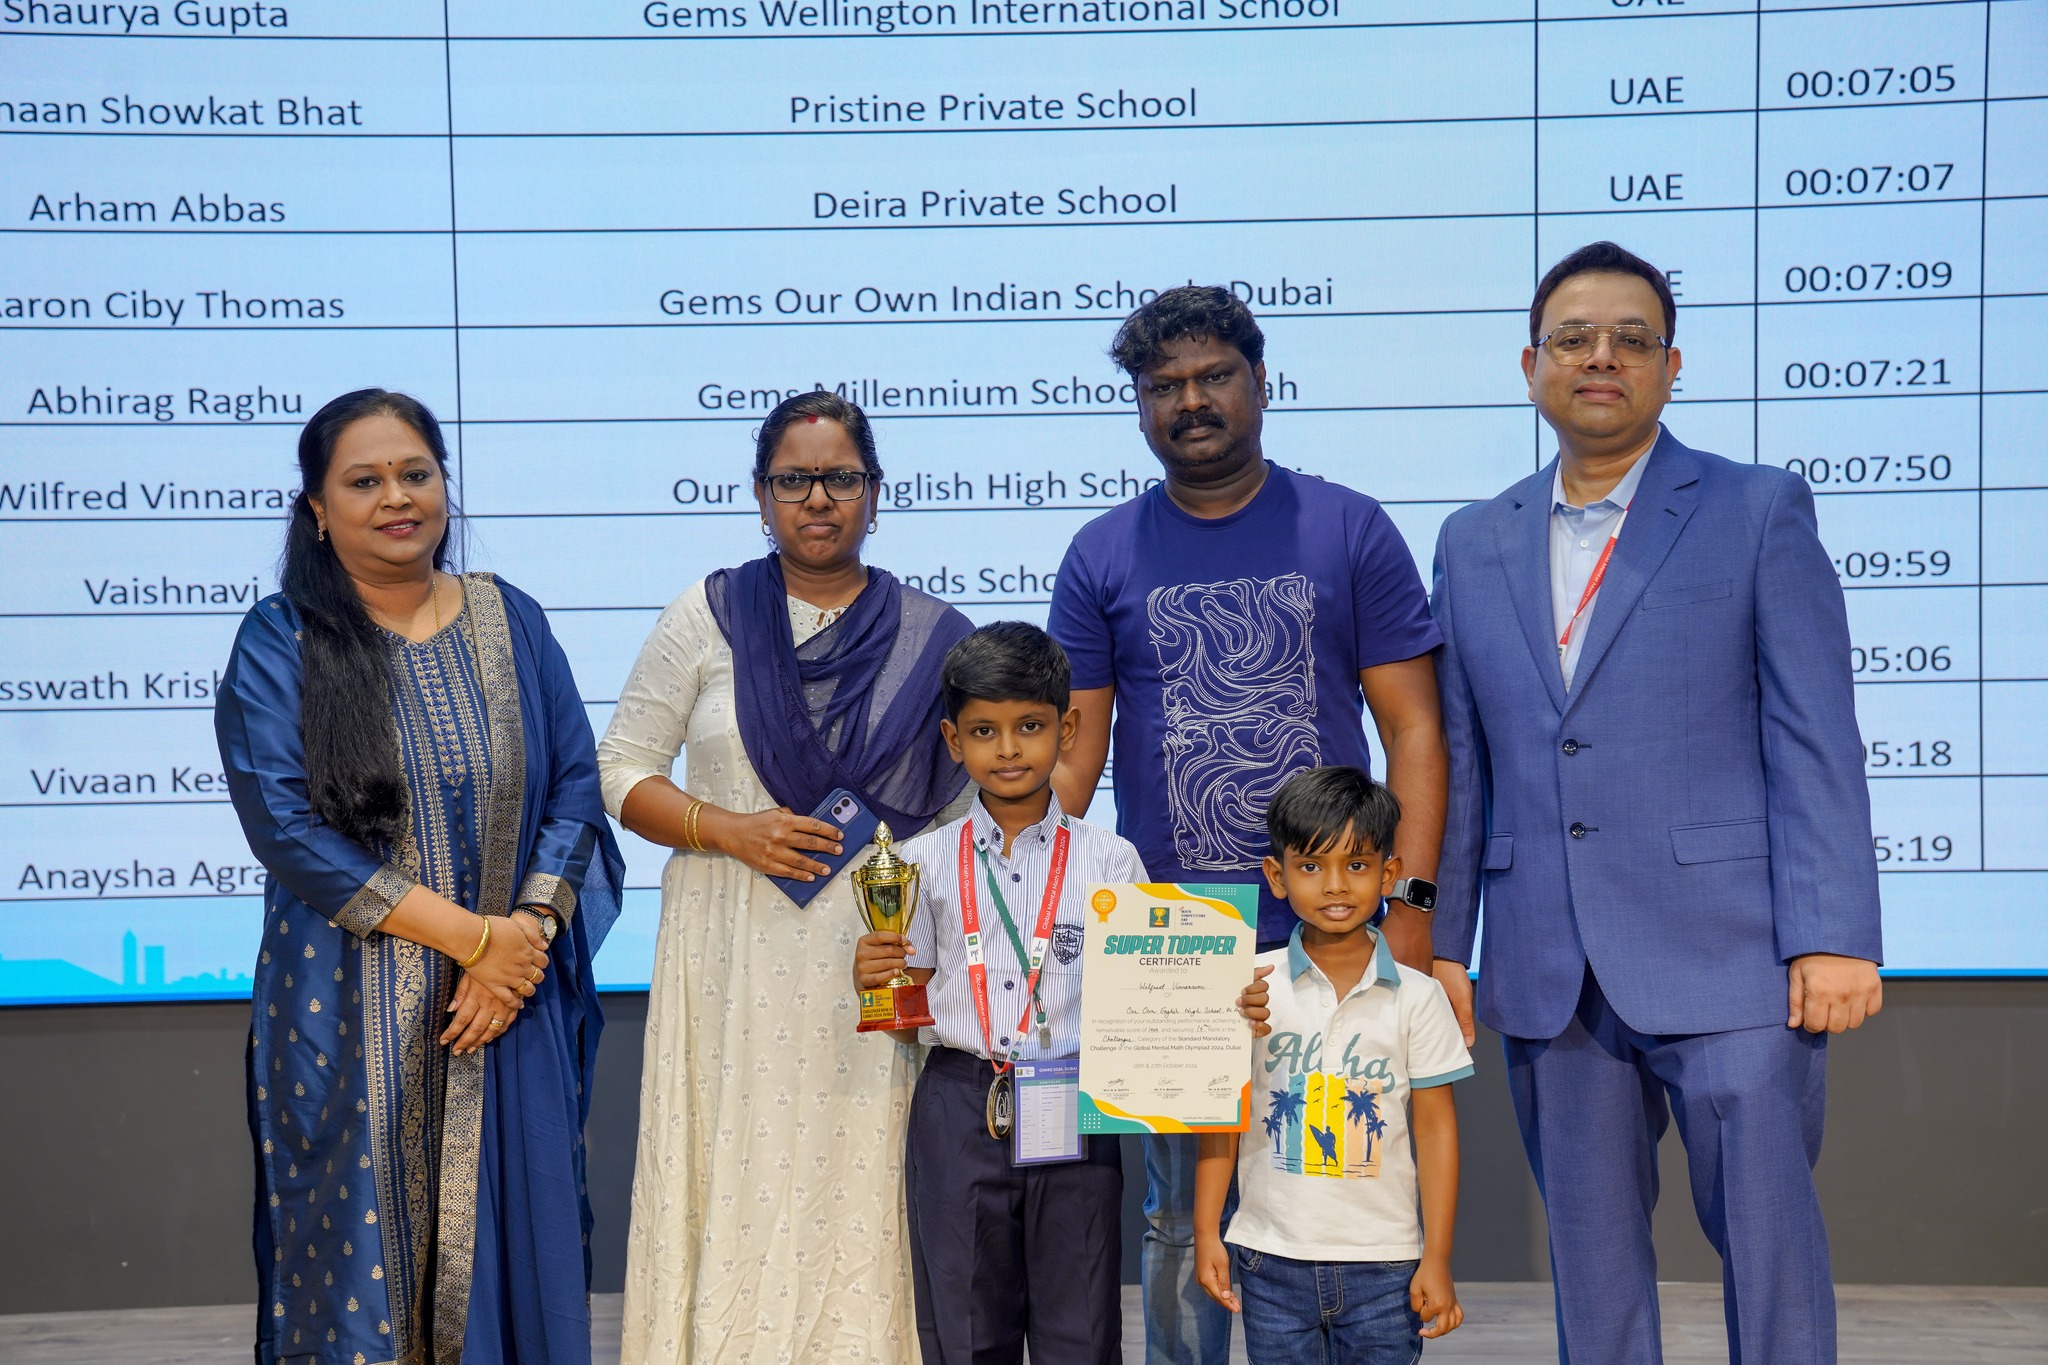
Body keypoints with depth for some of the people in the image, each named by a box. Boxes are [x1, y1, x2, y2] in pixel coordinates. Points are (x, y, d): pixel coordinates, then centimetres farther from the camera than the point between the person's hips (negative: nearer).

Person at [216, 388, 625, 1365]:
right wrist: (472, 934, -14)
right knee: (362, 1251, 2)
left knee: (509, 1244, 5)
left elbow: (576, 789, 5)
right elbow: (287, 826, -11)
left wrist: (527, 933, -11)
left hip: (513, 1000, 3)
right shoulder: (278, 643, -1)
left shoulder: (509, 621, 8)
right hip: (351, 1017, -2)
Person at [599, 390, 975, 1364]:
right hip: (732, 947, 0)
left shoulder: (927, 637, 7)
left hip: (873, 948, 0)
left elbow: (969, 800, 11)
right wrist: (729, 828, -8)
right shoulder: (708, 616, 6)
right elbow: (619, 773, 7)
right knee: (734, 1176, 0)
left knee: (856, 1178, -1)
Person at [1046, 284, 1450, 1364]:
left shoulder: (1349, 532, 4)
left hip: (1335, 937, -1)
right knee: (1185, 1218, 9)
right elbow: (1070, 752, 6)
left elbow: (1413, 729, 2)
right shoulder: (1101, 557, 7)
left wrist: (1411, 900, -8)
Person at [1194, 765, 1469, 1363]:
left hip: (1384, 1265, 0)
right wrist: (1207, 1235, 2)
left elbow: (1435, 1127, 1)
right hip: (1270, 1257, 1)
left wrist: (1437, 1259, -1)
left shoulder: (1417, 998, -1)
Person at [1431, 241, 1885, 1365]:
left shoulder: (1760, 511, 2)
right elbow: (1461, 760, 14)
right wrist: (1441, 942, 9)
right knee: (1589, 1258, 11)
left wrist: (1832, 938, -11)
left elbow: (1815, 740, -4)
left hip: (1726, 956, -3)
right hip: (1548, 974, 4)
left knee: (1769, 1242, -1)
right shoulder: (1474, 543, 13)